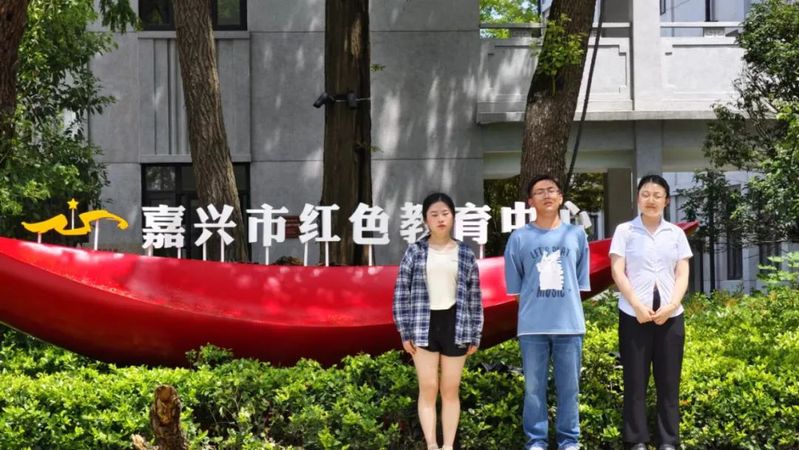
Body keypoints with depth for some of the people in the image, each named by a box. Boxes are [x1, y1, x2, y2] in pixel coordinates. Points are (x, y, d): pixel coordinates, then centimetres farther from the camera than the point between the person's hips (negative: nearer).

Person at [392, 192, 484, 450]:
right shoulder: (415, 252, 2)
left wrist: (475, 336, 5)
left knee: (450, 390, 5)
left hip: (454, 325, 1)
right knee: (428, 389, -2)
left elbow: (475, 297, 7)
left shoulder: (465, 254, 5)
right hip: (424, 326, -1)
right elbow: (401, 293, 1)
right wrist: (405, 332, -4)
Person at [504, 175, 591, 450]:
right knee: (534, 387, 3)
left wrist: (566, 307, 10)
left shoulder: (576, 235, 6)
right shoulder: (519, 237, 1)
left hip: (569, 323, 1)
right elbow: (515, 286, 7)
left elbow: (581, 282, 13)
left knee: (569, 386, 5)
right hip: (532, 325, -1)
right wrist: (535, 307, 7)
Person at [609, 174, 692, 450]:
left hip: (670, 316, 2)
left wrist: (671, 305, -10)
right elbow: (617, 272, -3)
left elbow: (682, 274, 6)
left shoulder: (676, 233, 10)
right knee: (635, 380, 0)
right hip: (634, 315, -2)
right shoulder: (625, 231, 4)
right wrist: (637, 305, -14)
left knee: (668, 381, 4)